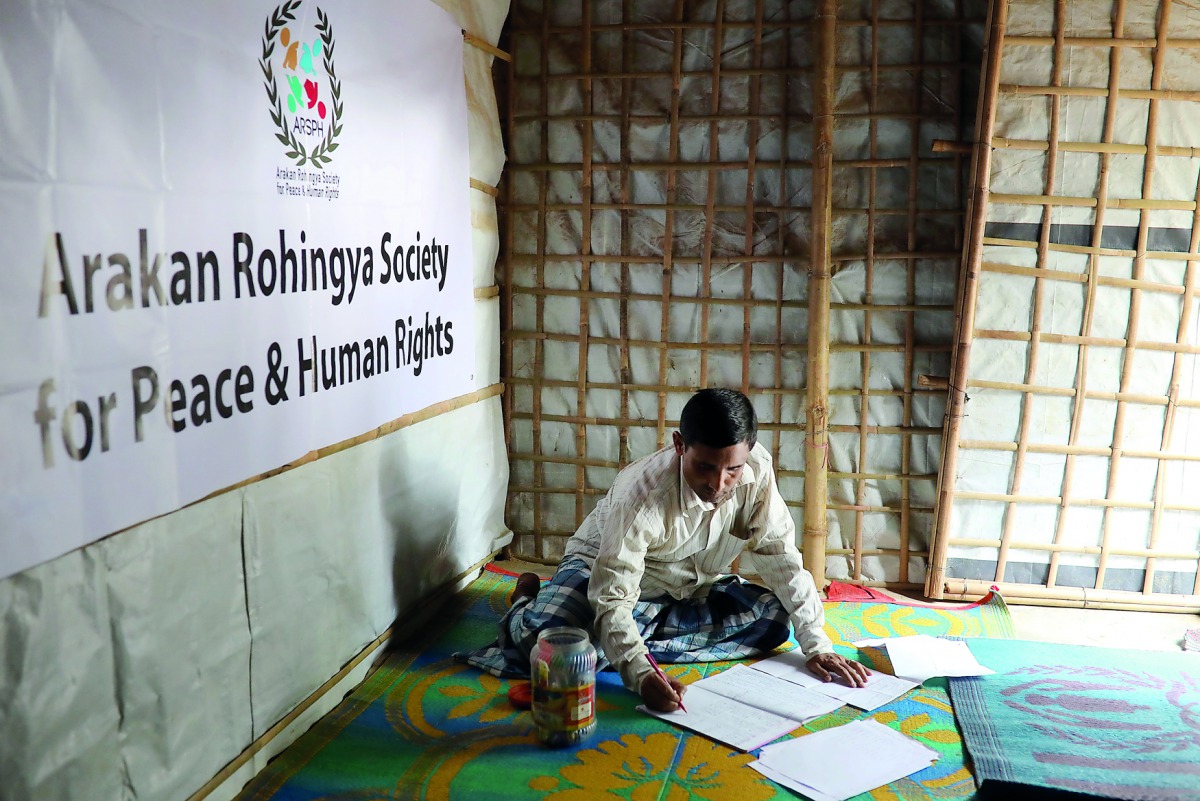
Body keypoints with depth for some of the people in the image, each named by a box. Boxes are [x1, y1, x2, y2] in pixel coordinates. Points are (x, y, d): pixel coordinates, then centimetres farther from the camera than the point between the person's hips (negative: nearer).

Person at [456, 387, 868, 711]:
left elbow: (781, 557, -13)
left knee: (774, 618, -17)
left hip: (692, 586, 6)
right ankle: (528, 599, 6)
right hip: (606, 567, -5)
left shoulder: (756, 469, -23)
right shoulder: (643, 493, -36)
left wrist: (817, 645, -17)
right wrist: (640, 674, -52)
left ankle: (639, 635, -11)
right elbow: (613, 598, -37)